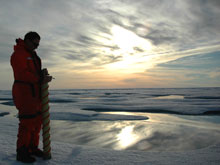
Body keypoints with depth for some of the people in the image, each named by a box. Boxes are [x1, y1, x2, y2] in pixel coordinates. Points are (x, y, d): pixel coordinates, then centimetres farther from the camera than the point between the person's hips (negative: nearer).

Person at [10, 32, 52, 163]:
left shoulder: (32, 55, 19)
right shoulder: (18, 54, -10)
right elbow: (23, 73, -22)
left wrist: (43, 72, -3)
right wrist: (41, 80, -23)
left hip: (35, 92, 9)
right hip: (23, 92, -9)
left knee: (37, 120, 10)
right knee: (27, 121, -7)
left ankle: (32, 147, 23)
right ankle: (22, 152, 6)